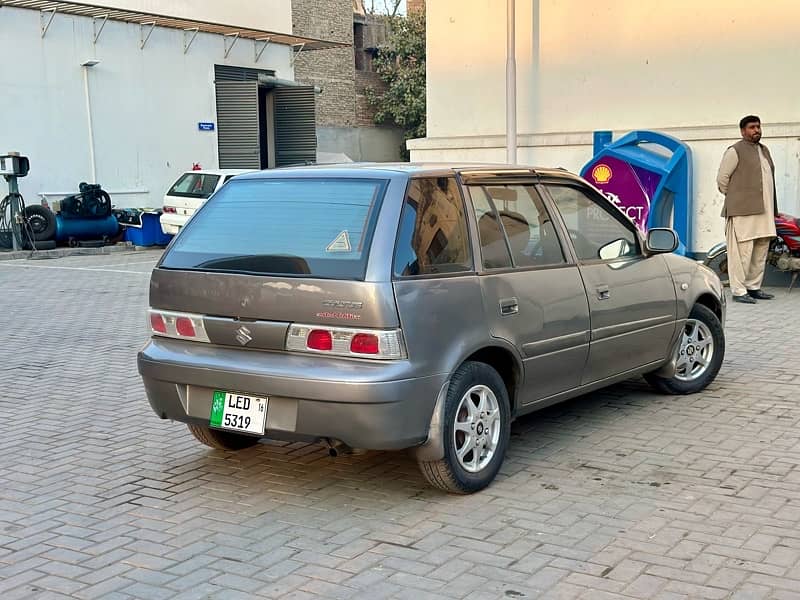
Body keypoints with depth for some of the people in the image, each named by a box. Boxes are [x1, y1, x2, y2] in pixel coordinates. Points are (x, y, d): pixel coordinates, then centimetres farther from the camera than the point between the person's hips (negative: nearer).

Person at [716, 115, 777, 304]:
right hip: (743, 211, -8)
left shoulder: (764, 150, 20)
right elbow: (722, 179, -6)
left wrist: (772, 208, 19)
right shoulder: (735, 151, -6)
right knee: (742, 251, -9)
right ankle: (739, 291, -6)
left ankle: (754, 287, 20)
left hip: (764, 211, 8)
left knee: (761, 252, 11)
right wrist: (734, 198, 2)